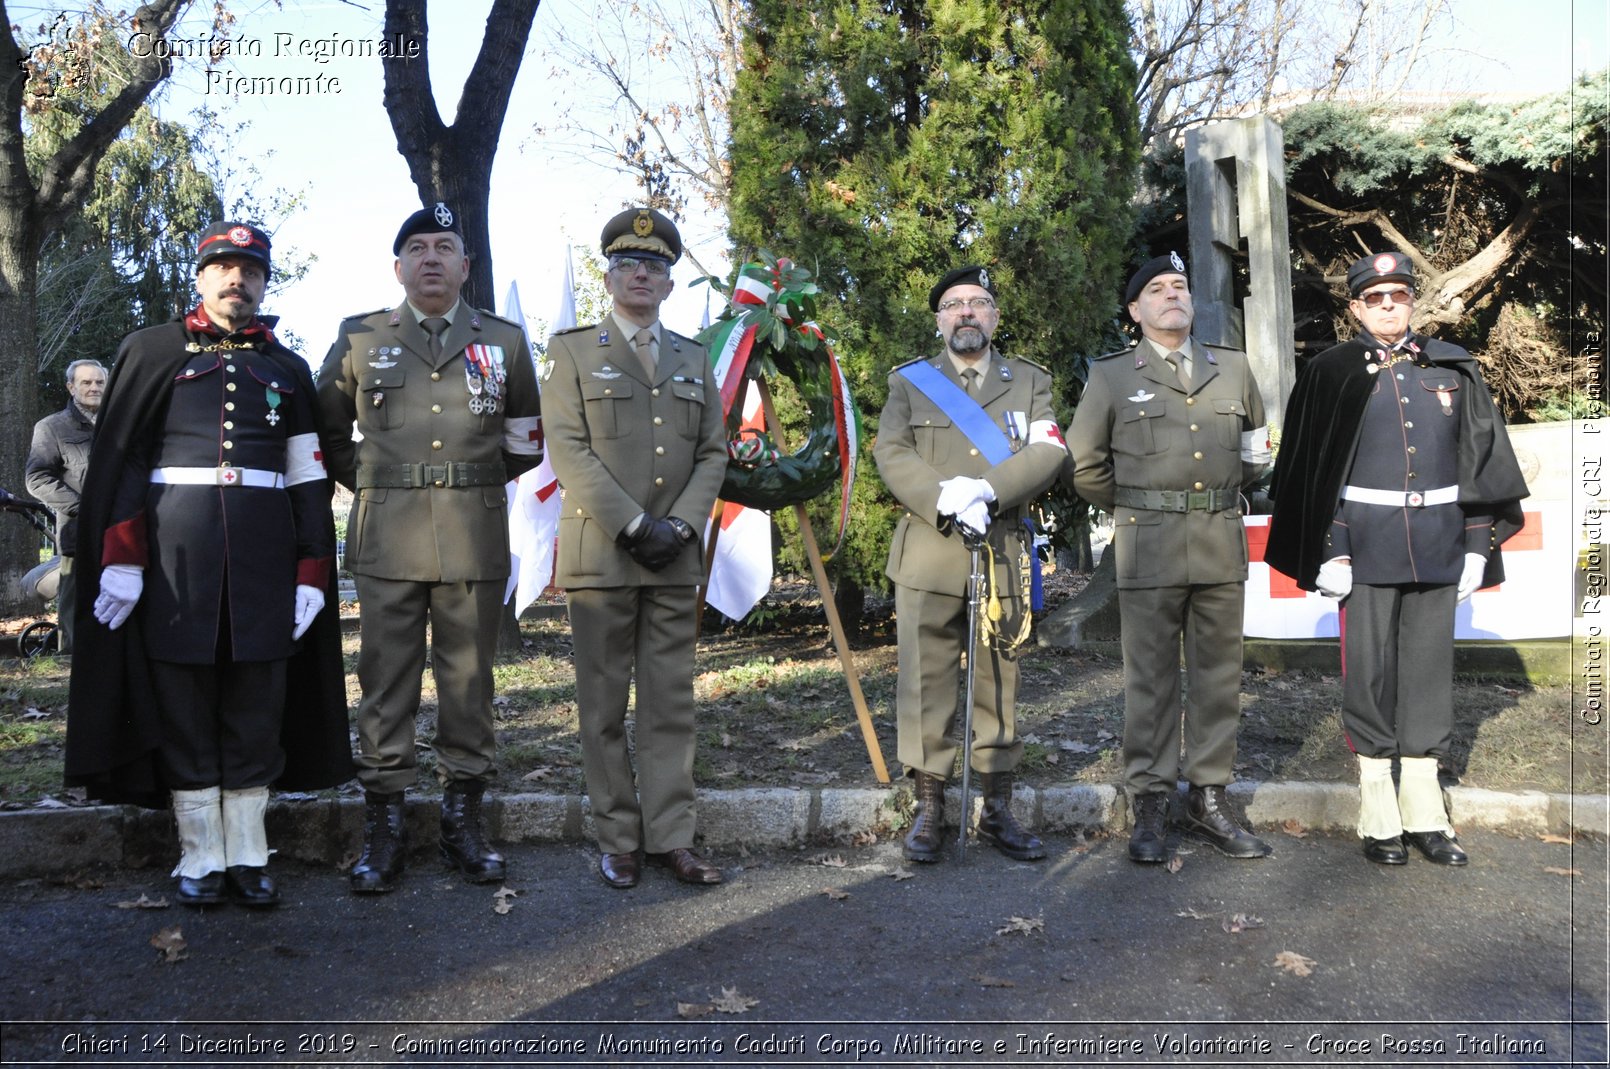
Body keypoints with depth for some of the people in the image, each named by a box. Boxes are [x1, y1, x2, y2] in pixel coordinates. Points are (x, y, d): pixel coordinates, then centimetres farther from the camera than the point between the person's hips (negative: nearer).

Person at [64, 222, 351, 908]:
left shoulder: (288, 368, 13)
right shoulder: (153, 350, 8)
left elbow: (309, 479, 10)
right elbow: (121, 459, 1)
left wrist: (312, 573, 2)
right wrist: (120, 557, -8)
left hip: (266, 548, 1)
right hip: (176, 545, -1)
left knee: (256, 699, 4)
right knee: (183, 697, 3)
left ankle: (248, 855, 13)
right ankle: (202, 857, 13)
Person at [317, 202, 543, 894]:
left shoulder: (505, 341, 11)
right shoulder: (359, 339, 10)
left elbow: (527, 435, 20)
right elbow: (328, 430, 19)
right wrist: (370, 485, 12)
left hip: (477, 539, 1)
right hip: (387, 538, 0)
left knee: (469, 679, 5)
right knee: (385, 680, 1)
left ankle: (464, 819, 16)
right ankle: (383, 829, 10)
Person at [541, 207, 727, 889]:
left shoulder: (694, 360, 16)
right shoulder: (573, 352, 5)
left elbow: (713, 453, 10)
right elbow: (568, 450, -6)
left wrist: (681, 526, -6)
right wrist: (634, 525, -14)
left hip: (676, 557, 3)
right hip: (600, 554, -3)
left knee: (671, 702, 5)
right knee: (604, 704, 3)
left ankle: (670, 837, 12)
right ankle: (618, 840, 12)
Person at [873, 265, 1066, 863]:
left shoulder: (1031, 381, 15)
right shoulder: (909, 381, 13)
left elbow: (1048, 453, -1)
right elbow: (892, 455, -1)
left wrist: (988, 491, -18)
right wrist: (945, 501, -17)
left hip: (1003, 556, 1)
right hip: (928, 555, -1)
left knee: (999, 683, 6)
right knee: (927, 682, -2)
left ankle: (996, 809, 15)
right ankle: (929, 809, 7)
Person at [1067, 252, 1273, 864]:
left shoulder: (1234, 370, 13)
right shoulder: (1111, 376, 4)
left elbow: (1257, 447, 26)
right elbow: (1085, 464, 8)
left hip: (1223, 544, 3)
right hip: (1149, 547, -3)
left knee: (1219, 676, 7)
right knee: (1151, 679, 0)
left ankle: (1209, 802, 18)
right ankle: (1150, 808, 8)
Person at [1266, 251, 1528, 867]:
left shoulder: (1452, 368, 9)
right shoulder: (1332, 373, 1)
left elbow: (1483, 460, 10)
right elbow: (1309, 467, -2)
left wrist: (1478, 544, 3)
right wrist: (1328, 553, -9)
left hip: (1437, 542, 3)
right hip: (1365, 544, -3)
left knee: (1429, 666, 7)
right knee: (1368, 668, 1)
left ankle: (1424, 809, 17)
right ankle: (1378, 815, 11)